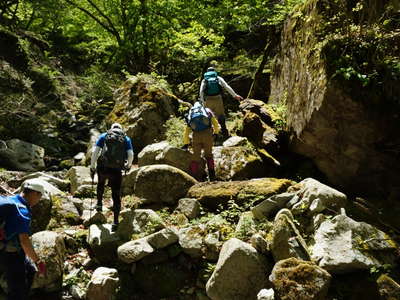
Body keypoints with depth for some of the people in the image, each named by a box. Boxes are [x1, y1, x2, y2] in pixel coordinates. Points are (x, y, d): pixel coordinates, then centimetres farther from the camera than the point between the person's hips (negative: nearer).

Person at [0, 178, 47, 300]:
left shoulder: (10, 199, 2)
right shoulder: (22, 210, -26)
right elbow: (24, 241, -31)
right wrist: (38, 261, -24)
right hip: (11, 253, -10)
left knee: (31, 271, 25)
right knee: (17, 289, 0)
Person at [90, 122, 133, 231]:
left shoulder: (103, 136, 12)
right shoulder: (126, 139, 12)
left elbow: (95, 152, 2)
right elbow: (131, 155, 1)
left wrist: (92, 167, 8)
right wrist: (128, 165, 20)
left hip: (102, 167, 1)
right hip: (116, 170, -1)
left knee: (101, 183, 35)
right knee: (116, 195, 7)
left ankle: (99, 204, 35)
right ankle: (115, 221, 6)